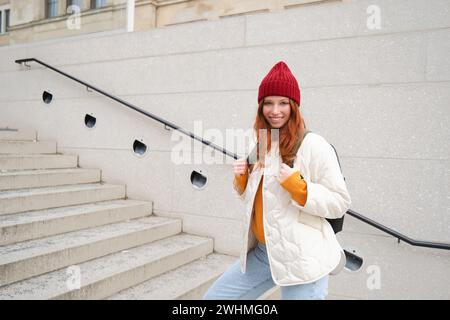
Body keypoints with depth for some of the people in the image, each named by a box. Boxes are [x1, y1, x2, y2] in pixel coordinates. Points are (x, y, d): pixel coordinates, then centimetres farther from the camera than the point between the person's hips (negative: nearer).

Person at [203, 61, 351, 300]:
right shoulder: (260, 145, 7)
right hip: (260, 252, 7)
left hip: (302, 260, -6)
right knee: (213, 297, 12)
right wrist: (241, 178, -3)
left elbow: (340, 203, -13)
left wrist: (295, 184, -25)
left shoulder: (313, 145, -13)